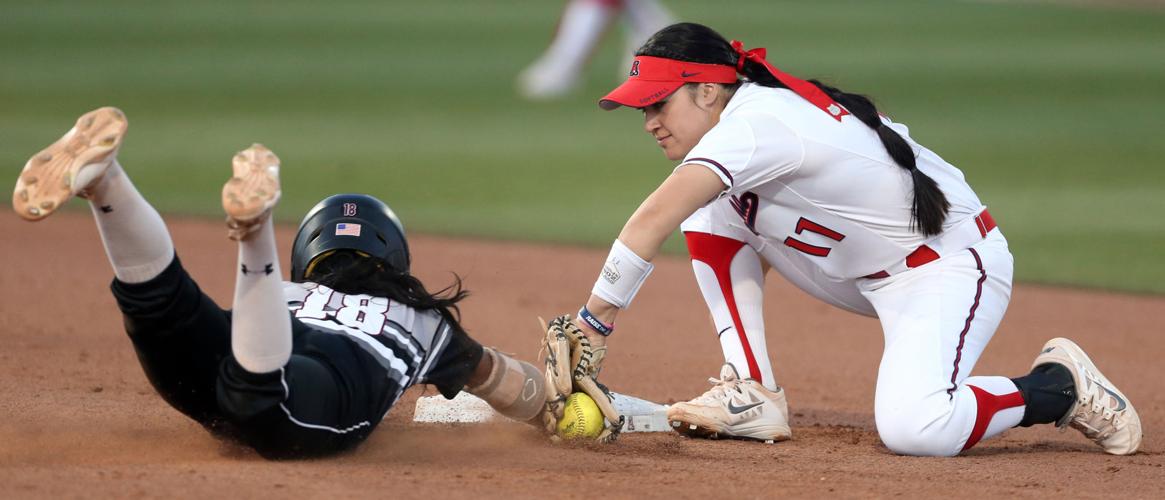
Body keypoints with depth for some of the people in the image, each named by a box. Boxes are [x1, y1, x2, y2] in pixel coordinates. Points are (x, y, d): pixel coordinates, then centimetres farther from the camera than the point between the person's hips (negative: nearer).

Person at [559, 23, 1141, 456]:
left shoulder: (755, 122, -25)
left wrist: (593, 323, -36)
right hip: (865, 275, 10)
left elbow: (653, 220, -35)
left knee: (912, 429, -32)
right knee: (711, 217, 2)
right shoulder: (759, 112, 4)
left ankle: (1059, 386, -6)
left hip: (952, 263, -10)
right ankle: (753, 396, 3)